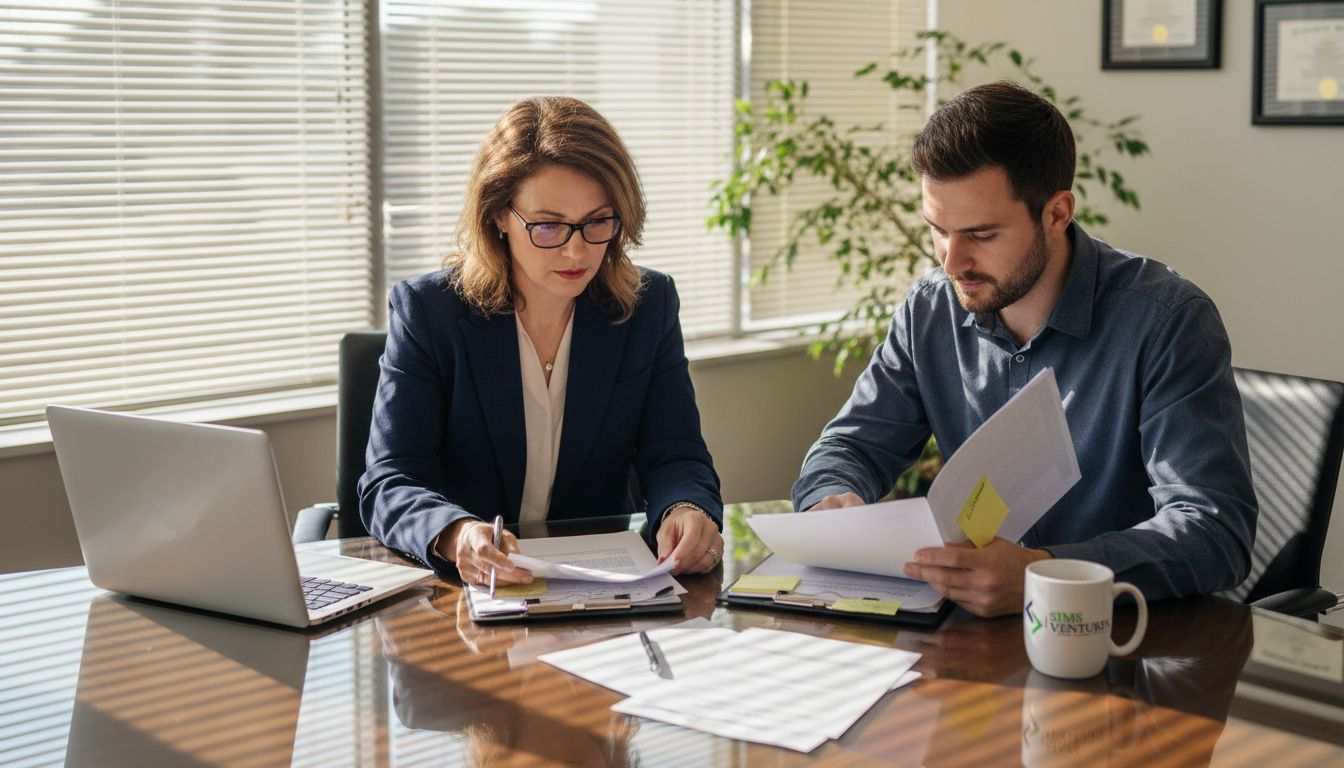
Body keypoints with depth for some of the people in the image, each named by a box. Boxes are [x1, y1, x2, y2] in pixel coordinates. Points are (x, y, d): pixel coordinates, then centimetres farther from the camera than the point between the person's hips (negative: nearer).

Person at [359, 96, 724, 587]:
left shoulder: (649, 306, 3)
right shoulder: (425, 311, -5)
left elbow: (674, 456, 1)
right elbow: (389, 483, -12)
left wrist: (686, 511, -25)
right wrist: (456, 536, -35)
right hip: (454, 585, -1)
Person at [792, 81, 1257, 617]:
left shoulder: (1167, 321, -15)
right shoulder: (930, 311, 2)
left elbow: (1216, 530, -23)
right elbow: (853, 445, 12)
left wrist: (1044, 573, -39)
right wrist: (835, 502, -14)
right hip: (983, 632, 4)